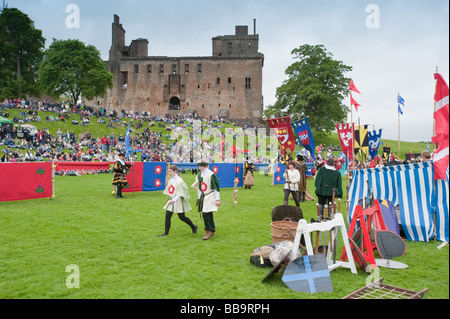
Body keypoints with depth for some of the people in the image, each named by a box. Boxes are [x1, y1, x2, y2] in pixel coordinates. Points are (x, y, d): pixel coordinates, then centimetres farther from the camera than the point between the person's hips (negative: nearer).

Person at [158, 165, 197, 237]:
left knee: (182, 217, 3)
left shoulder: (179, 181, -16)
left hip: (178, 201, -7)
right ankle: (166, 233, 4)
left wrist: (174, 200, -27)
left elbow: (180, 194, -19)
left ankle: (193, 227, 26)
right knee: (167, 216, -2)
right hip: (171, 200, 7)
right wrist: (170, 198, 8)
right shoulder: (170, 181, 7)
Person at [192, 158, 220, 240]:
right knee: (209, 214, 11)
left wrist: (217, 199, -13)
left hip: (210, 197, -7)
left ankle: (208, 231, -2)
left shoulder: (211, 175, -14)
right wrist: (199, 197, 15)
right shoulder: (199, 175, 8)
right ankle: (212, 231, 20)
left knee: (205, 213, -14)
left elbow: (216, 188, -12)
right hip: (203, 197, 7)